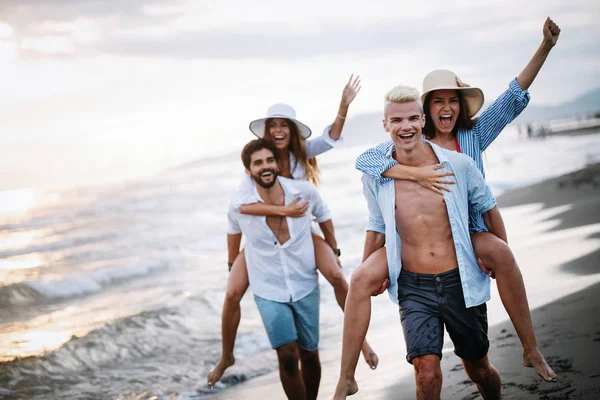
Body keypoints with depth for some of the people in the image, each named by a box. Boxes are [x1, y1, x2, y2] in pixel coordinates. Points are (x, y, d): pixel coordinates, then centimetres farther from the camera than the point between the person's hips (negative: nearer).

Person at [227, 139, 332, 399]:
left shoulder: (305, 192, -13)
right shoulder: (239, 207, -13)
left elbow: (324, 218, 9)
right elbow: (234, 234, 9)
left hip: (306, 287, 2)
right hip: (269, 292, -1)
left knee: (309, 355, 11)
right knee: (287, 356, -14)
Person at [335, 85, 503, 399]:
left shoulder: (458, 165, -7)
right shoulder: (376, 177, -3)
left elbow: (488, 208, 10)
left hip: (460, 283, 0)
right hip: (413, 287, 0)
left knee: (479, 371, 15)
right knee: (427, 374, -17)